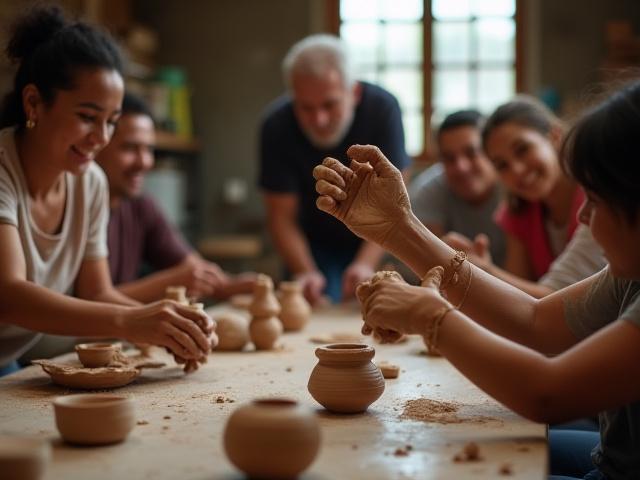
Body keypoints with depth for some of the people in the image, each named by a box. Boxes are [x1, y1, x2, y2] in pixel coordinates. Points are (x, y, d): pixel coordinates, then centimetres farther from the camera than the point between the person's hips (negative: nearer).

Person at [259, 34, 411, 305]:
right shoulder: (277, 125, -22)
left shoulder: (382, 109, -24)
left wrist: (366, 264, -39)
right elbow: (282, 217, -20)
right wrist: (305, 272, -36)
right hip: (313, 247, 0)